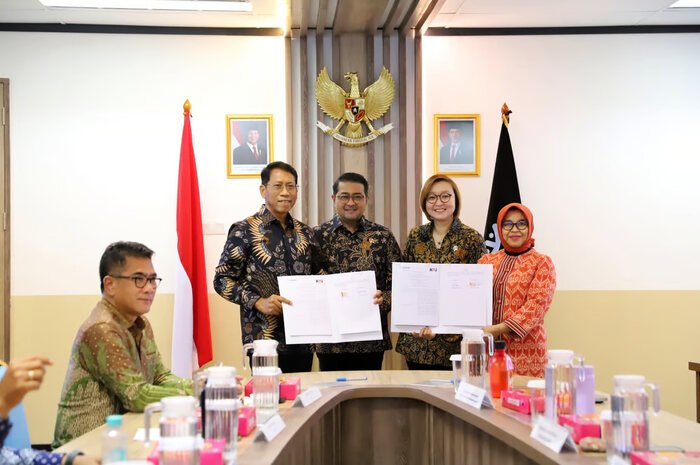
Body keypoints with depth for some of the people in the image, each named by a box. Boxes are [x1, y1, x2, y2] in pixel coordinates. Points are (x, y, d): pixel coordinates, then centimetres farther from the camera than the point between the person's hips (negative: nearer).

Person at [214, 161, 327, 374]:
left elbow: (318, 276, 20)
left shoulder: (304, 232, 11)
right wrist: (258, 302, -19)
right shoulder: (244, 231, -5)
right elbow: (222, 280, -7)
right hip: (265, 338, -5)